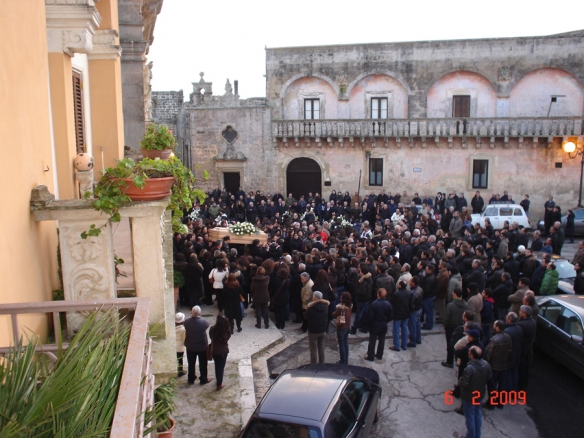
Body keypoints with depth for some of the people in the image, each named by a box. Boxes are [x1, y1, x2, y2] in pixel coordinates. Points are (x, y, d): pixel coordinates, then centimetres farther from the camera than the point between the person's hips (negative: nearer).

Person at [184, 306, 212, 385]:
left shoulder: (187, 322, -16)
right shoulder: (203, 322, -24)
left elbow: (186, 331, 2)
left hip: (190, 346, 3)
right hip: (202, 346, -3)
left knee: (191, 364, 19)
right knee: (203, 364, 15)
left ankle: (191, 379, 33)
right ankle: (203, 379, 27)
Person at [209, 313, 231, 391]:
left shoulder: (213, 329, -20)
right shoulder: (227, 329, -19)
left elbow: (211, 337, -2)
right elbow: (228, 337, -1)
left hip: (214, 350, 1)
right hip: (223, 350, -1)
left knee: (217, 366, 22)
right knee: (221, 367, 12)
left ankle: (218, 380, 42)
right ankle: (219, 384, 18)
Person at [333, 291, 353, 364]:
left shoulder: (340, 307, -25)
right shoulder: (350, 306, -4)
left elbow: (334, 315, -12)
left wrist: (335, 311, 6)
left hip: (341, 327, -7)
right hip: (348, 326, 7)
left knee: (341, 345, 6)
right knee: (346, 344, 19)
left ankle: (343, 361, 16)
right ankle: (346, 361, 29)